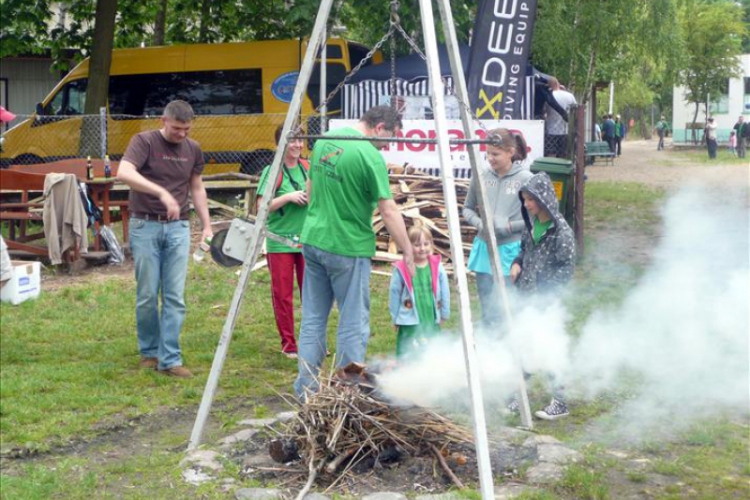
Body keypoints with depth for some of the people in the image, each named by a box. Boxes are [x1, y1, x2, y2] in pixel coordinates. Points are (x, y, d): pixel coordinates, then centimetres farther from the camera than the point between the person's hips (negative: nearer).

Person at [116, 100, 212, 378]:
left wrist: (207, 225, 12)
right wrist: (162, 192, -34)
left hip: (178, 227, 3)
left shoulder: (193, 149, 9)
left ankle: (169, 359, 1)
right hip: (145, 226, -3)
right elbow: (124, 173, -24)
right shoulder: (144, 141, -6)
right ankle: (149, 352, 21)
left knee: (175, 296, -2)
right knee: (147, 295, 3)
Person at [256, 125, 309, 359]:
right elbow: (262, 206, -10)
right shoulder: (272, 171, -6)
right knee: (283, 295, 3)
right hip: (280, 242, -4)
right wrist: (288, 197, -19)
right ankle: (288, 344, 13)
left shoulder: (308, 167, 6)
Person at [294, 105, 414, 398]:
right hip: (348, 248, -7)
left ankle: (306, 390, 17)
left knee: (312, 318, 13)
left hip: (313, 240, 7)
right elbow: (388, 211, -16)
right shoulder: (370, 156, -16)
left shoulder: (323, 140, 7)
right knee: (354, 324, 4)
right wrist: (408, 253, -10)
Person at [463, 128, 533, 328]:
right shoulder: (481, 177, 1)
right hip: (484, 249, 4)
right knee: (488, 310, 14)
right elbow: (468, 208, 14)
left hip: (511, 252, -4)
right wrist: (479, 223, -5)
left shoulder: (525, 179, -10)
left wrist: (509, 226, -16)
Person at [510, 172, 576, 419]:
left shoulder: (561, 231, -16)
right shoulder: (532, 223, 6)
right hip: (526, 297, 7)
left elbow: (567, 267, -15)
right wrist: (517, 263, 0)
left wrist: (544, 290, -19)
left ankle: (560, 402, 11)